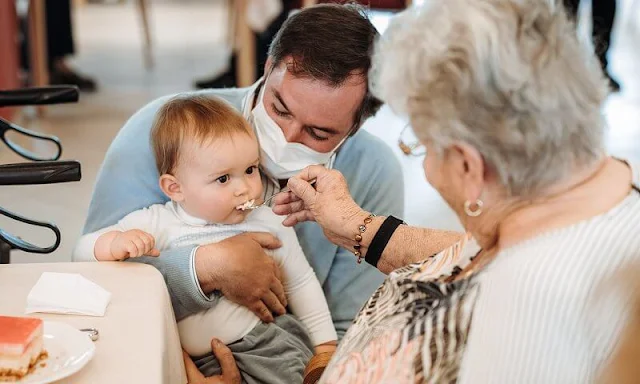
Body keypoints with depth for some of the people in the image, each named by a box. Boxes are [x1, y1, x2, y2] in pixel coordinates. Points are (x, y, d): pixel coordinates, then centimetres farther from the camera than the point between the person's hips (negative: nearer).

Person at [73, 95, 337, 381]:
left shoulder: (269, 223, 7)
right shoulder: (155, 224, -1)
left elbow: (302, 284, 20)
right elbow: (82, 253, -2)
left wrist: (325, 345, 20)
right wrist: (114, 243, -24)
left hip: (265, 344, 1)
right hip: (193, 357, 0)